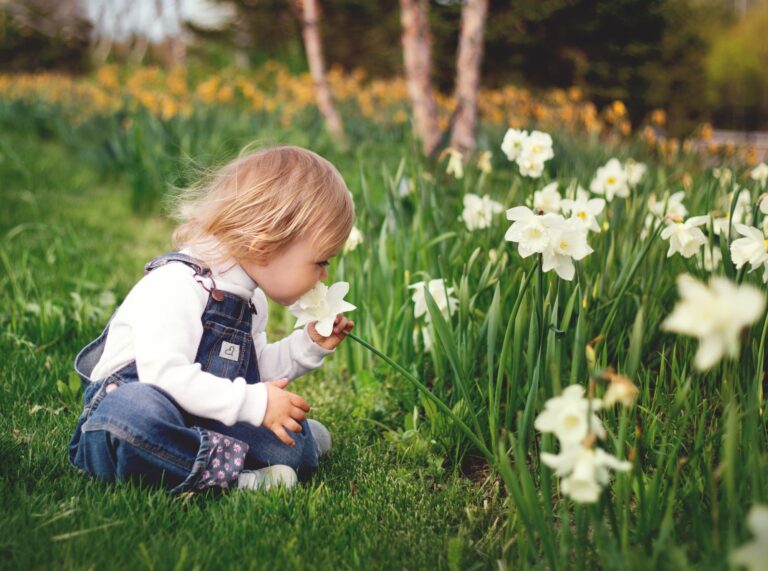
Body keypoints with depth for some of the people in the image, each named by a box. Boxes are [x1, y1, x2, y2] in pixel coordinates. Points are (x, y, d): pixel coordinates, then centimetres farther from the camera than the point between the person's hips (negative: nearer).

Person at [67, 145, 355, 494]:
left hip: (202, 424, 8)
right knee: (135, 409, -43)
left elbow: (256, 370, 23)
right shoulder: (177, 285, -21)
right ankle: (228, 472, -34)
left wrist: (309, 345, 9)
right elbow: (165, 375, -31)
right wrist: (254, 402, -29)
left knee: (295, 450, -13)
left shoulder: (251, 299, 11)